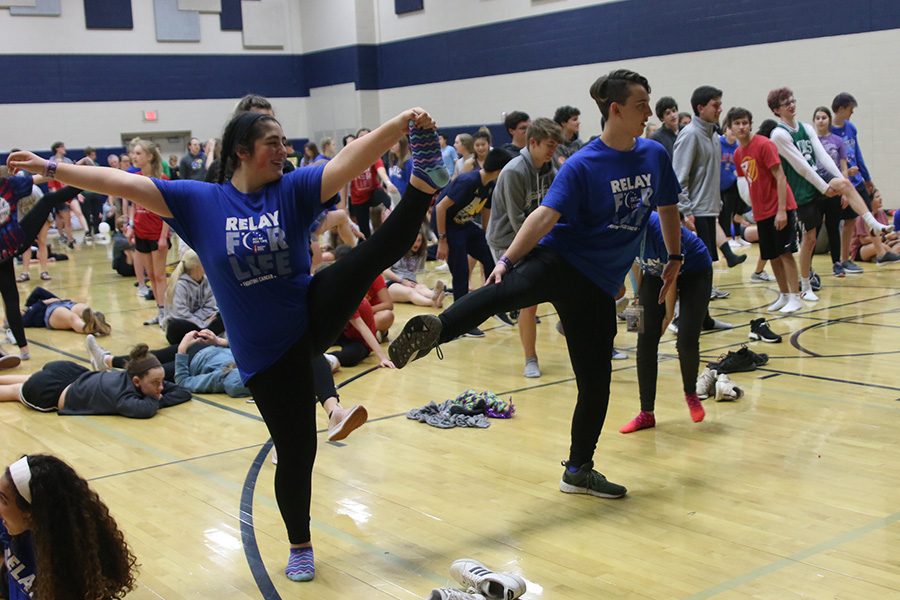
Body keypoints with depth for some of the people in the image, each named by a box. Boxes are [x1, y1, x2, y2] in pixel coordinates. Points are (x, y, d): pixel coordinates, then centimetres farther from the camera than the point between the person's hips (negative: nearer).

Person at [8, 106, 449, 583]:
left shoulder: (294, 189, -6)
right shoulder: (200, 201, -6)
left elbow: (351, 160, -21)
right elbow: (123, 183, -8)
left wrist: (402, 124, -36)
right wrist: (49, 168, -12)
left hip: (316, 315, 1)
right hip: (264, 351, 0)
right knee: (295, 450, 9)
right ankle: (300, 546, 28)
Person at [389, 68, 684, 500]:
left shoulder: (655, 155, 6)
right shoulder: (582, 165, -10)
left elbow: (667, 208, 22)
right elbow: (546, 215, -19)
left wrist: (674, 258, 25)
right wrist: (508, 258, -30)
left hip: (599, 284, 5)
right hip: (559, 261, -5)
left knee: (595, 384, 6)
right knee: (504, 290, -39)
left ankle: (579, 470, 22)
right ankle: (430, 331, -63)